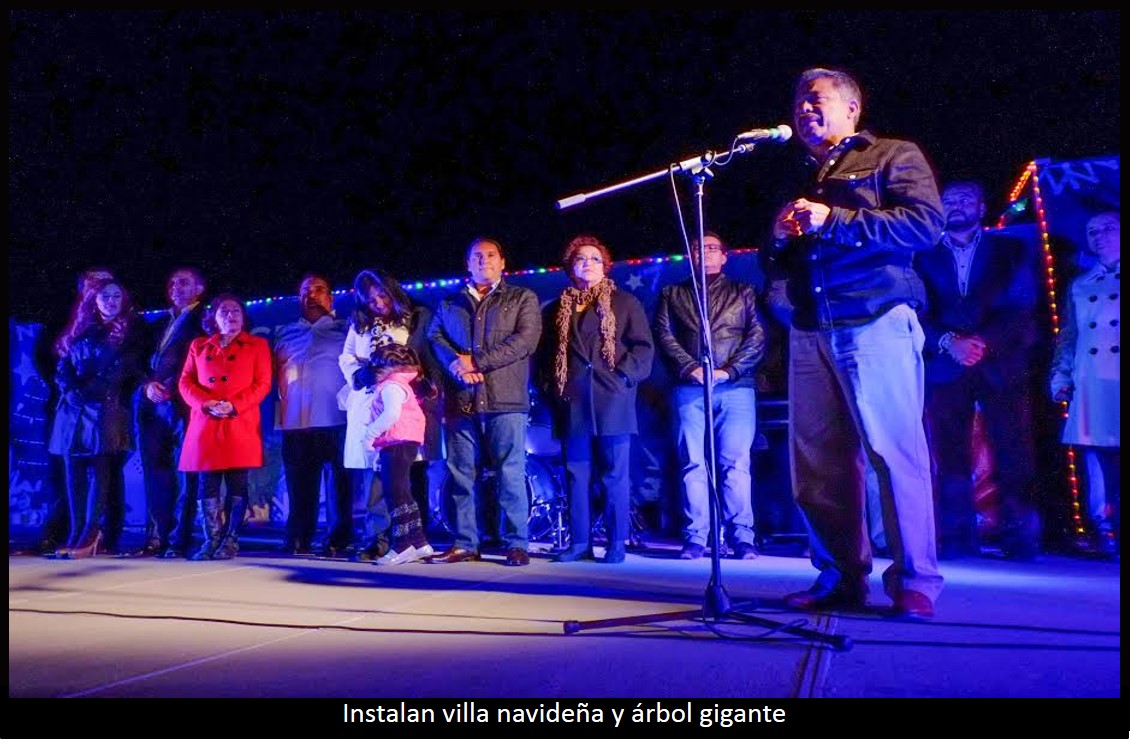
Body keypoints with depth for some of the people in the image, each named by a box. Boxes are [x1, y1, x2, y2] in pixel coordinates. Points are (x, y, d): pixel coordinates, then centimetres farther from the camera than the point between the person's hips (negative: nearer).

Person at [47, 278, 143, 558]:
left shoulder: (130, 331, 8)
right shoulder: (81, 330, 18)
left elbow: (133, 370, 2)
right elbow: (64, 367, 13)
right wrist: (71, 390, -4)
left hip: (109, 410, -4)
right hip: (75, 410, 5)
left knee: (100, 471, -12)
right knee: (74, 473, 0)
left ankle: (90, 535, -13)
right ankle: (78, 535, 2)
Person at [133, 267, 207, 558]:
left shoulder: (204, 321, 5)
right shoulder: (160, 324, 25)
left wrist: (172, 387, -13)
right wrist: (148, 384, -1)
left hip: (183, 403, -6)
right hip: (152, 404, 6)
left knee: (184, 473, -6)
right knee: (155, 472, 5)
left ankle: (179, 541, -4)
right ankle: (156, 538, 9)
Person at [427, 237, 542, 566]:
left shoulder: (522, 298, 10)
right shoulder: (449, 304, 21)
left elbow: (525, 340, -4)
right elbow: (435, 339, 9)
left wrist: (475, 362, -9)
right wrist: (458, 368, -12)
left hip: (505, 399, -3)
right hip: (460, 401, 3)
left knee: (511, 474, -4)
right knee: (461, 475, 4)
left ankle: (517, 545, 3)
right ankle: (464, 544, 11)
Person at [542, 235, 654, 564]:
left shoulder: (624, 303, 8)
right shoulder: (557, 310, 18)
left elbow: (643, 347, 2)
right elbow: (547, 353, 21)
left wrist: (624, 376, -10)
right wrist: (553, 384, 6)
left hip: (612, 402, -3)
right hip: (573, 404, 3)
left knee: (615, 475, -1)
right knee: (576, 475, 4)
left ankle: (617, 543, 5)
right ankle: (579, 542, 10)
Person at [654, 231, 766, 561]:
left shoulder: (744, 293, 15)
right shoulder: (672, 294, 18)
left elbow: (757, 337, 4)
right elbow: (665, 336, 6)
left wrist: (729, 370, -9)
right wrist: (691, 368, -9)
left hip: (735, 388, -1)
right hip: (690, 389, 1)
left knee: (736, 462, -6)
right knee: (693, 464, -2)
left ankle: (742, 537, -3)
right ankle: (695, 538, -1)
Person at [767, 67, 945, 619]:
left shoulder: (893, 156, 9)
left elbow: (926, 223, -8)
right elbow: (779, 269, 30)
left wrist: (835, 220, -12)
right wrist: (780, 238, 7)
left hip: (877, 322, -6)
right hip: (811, 332, 6)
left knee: (895, 450, -9)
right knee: (816, 460, 2)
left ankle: (915, 582, -2)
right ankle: (840, 577, 10)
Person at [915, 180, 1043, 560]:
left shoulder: (1010, 250, 15)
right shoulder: (925, 257, 15)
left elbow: (1020, 305, 3)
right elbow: (921, 312, 4)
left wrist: (983, 342, -13)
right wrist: (949, 342, -15)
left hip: (1000, 365, 0)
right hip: (945, 368, 1)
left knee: (1014, 454, -5)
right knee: (950, 457, -4)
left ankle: (1020, 537, 1)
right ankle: (957, 538, -1)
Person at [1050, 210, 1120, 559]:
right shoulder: (1080, 286, 20)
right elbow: (1067, 336, 20)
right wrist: (1060, 377, 11)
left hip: (1117, 383, -3)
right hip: (1091, 387, 3)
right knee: (1098, 464, 0)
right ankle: (1106, 532, 6)